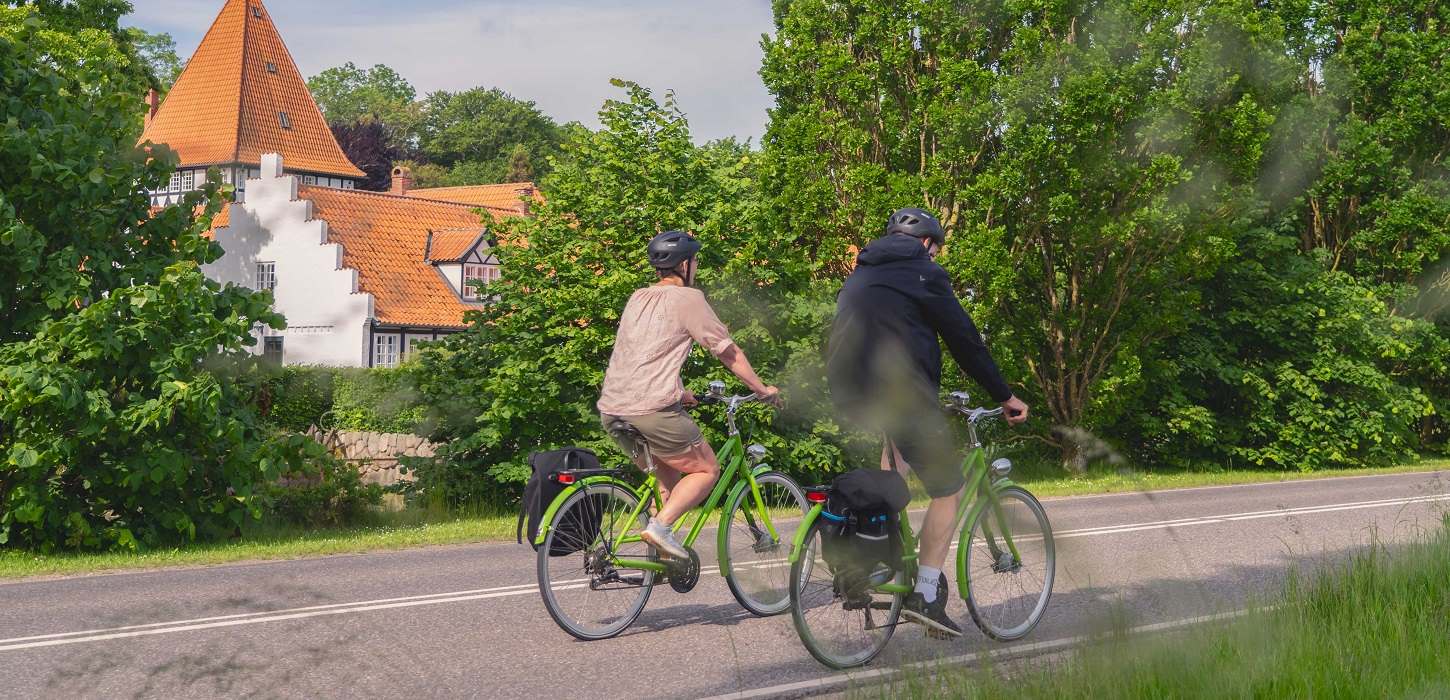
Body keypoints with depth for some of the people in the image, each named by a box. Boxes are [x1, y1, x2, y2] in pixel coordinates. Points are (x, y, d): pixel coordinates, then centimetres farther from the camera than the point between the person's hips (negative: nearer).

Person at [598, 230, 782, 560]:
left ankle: (661, 557, 12)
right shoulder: (688, 298, -2)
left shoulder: (638, 298, 21)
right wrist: (762, 389, 14)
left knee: (668, 475, 23)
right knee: (707, 471, 8)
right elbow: (729, 351, 3)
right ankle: (660, 525, -12)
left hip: (611, 409, 8)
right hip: (652, 410, -8)